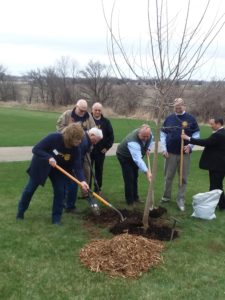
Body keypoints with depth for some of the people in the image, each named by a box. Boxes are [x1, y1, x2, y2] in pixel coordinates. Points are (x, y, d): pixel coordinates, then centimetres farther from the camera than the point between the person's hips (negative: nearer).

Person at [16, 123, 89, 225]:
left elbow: (78, 166, -25)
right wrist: (49, 158, -43)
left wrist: (82, 180, -42)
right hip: (41, 165, -3)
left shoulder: (76, 148, -22)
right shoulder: (54, 137, -34)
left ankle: (56, 218, 10)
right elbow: (36, 149, -29)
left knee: (60, 191, -6)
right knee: (30, 188, 10)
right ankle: (21, 211, 34)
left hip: (59, 169, 3)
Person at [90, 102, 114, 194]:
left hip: (101, 151, 2)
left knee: (99, 170, 10)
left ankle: (98, 189, 21)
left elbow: (111, 136, 6)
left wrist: (107, 147, -1)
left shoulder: (106, 122, 3)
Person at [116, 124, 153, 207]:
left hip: (135, 155, 7)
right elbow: (138, 159, -51)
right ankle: (130, 201, 1)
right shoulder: (132, 141, -44)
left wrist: (148, 148, -9)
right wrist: (147, 171, -58)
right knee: (129, 178, -11)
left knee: (135, 177, 14)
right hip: (124, 156, -7)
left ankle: (135, 197, 26)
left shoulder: (147, 134, -21)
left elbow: (151, 139, 6)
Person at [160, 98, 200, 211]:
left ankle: (180, 199, 16)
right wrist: (164, 149, -4)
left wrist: (190, 145, -14)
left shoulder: (190, 118, -2)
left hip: (185, 154, -1)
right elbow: (163, 134, 5)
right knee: (168, 177, 10)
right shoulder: (169, 118, 3)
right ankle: (166, 196, 26)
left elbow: (196, 134, 1)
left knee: (183, 178, 5)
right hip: (170, 153, 1)